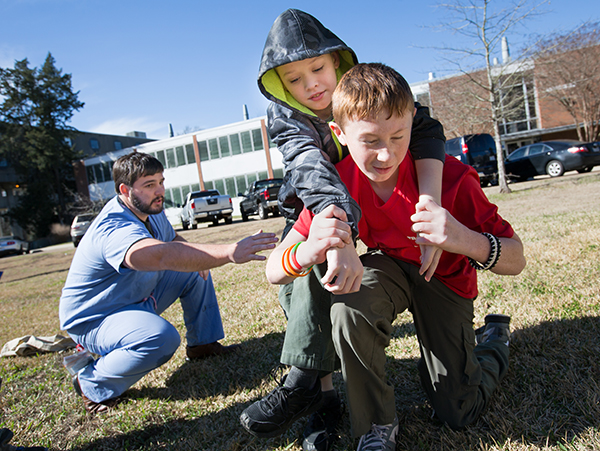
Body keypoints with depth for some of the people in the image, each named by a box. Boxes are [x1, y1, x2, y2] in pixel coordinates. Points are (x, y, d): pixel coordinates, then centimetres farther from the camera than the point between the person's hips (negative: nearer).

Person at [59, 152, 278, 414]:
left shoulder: (152, 210, -4)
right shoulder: (114, 229, -34)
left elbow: (173, 240, 14)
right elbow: (162, 255, -53)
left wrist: (196, 257, -10)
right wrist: (230, 252, -62)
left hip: (138, 298, 9)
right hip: (94, 319, -9)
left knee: (195, 271, 5)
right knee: (162, 338, -34)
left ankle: (202, 344, 16)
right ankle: (92, 386, -10)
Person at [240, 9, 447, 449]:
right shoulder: (284, 117, -22)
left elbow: (425, 129, -34)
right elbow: (311, 168, -43)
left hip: (364, 210, -2)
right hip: (308, 212, 2)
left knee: (316, 268, -28)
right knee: (295, 288, -14)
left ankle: (302, 384, -22)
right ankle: (326, 394, -4)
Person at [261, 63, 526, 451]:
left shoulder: (450, 176, -30)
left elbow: (516, 261, -26)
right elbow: (273, 271, -25)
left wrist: (465, 241, -50)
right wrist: (304, 254, -51)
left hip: (444, 277, -1)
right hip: (388, 266, 2)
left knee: (458, 413, -3)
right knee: (348, 304, -35)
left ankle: (494, 338, 30)